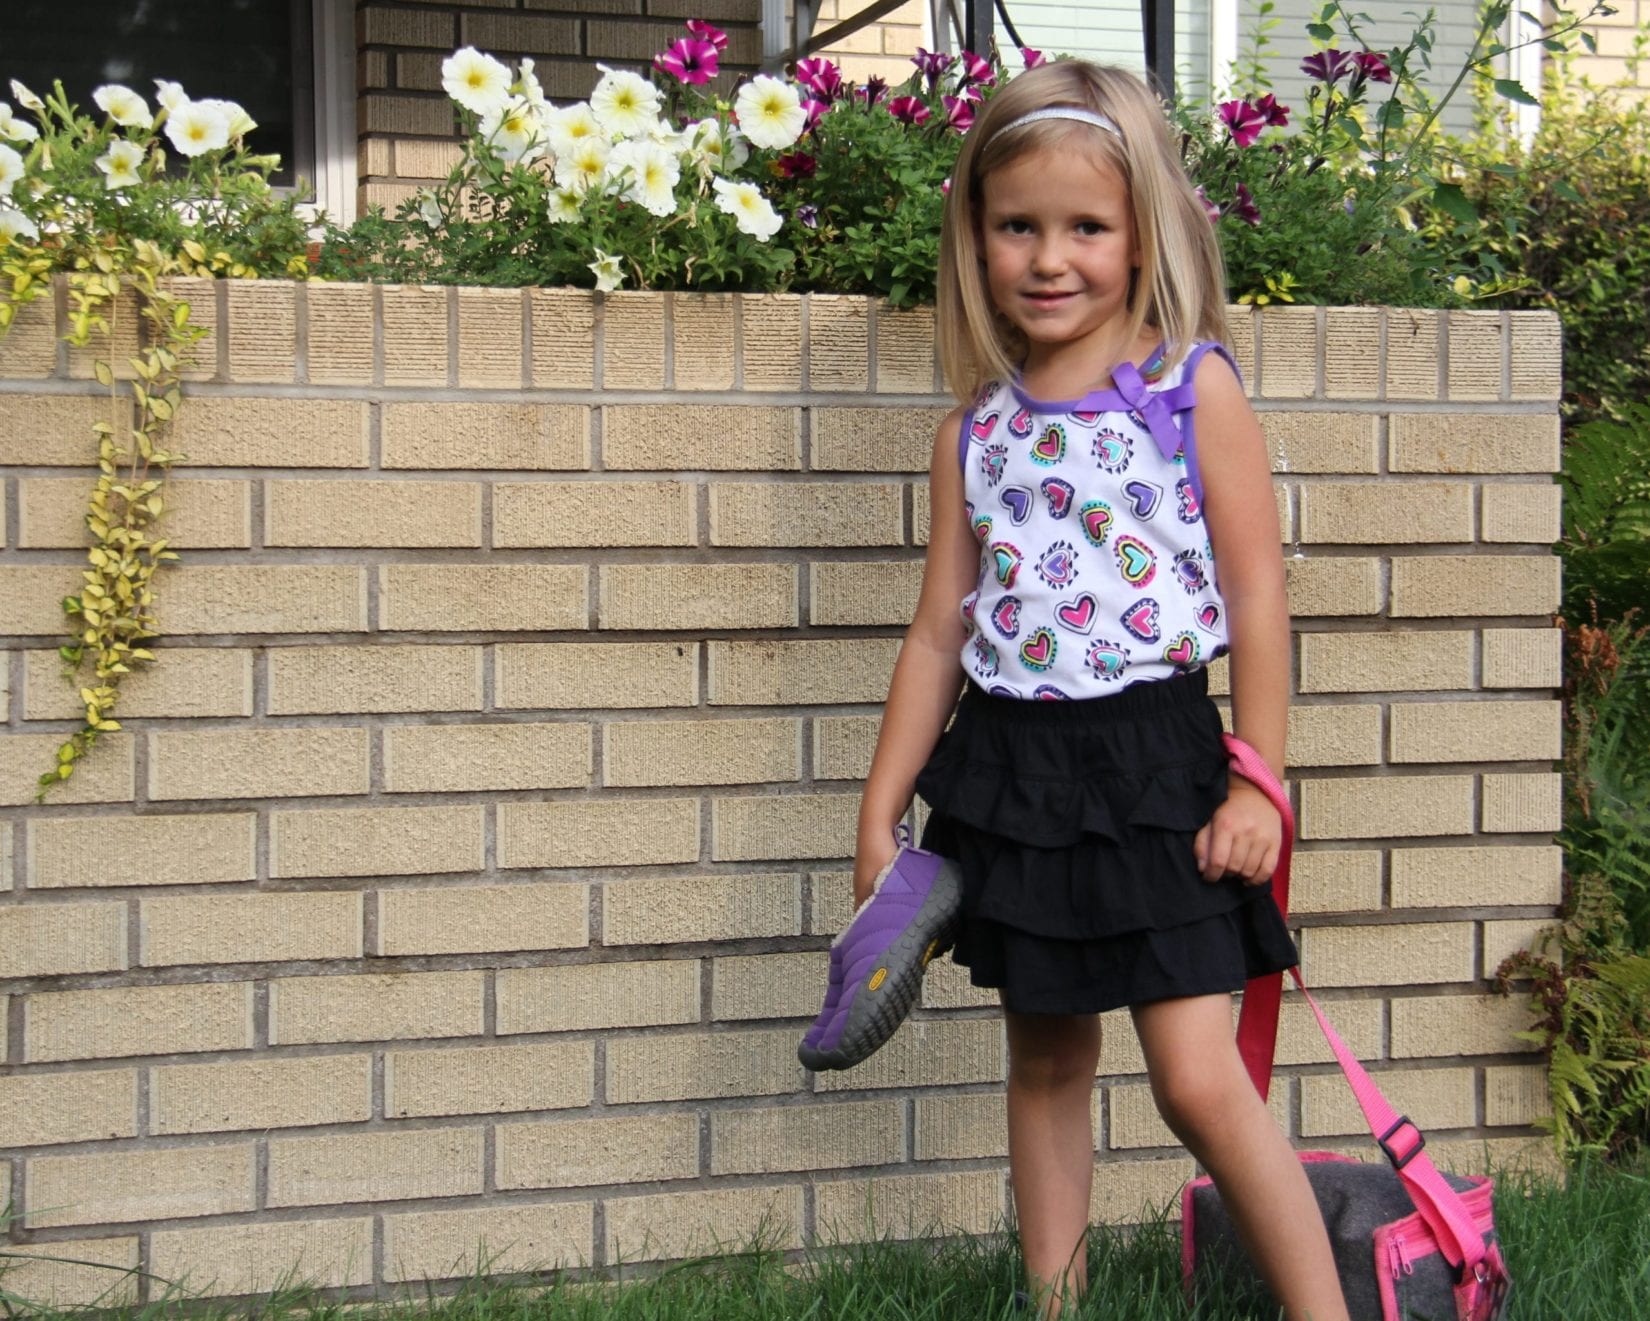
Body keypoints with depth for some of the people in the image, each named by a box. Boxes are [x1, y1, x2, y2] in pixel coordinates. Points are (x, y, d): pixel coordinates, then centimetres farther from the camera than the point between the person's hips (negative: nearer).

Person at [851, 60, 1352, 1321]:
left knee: (1199, 1078, -7)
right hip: (1010, 768, 5)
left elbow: (1257, 595, -4)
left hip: (1154, 757, -4)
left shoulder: (1194, 386, -4)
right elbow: (940, 628, 11)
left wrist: (1256, 784, -9)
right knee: (1046, 1060, 14)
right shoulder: (976, 432, 7)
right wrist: (880, 814, 10)